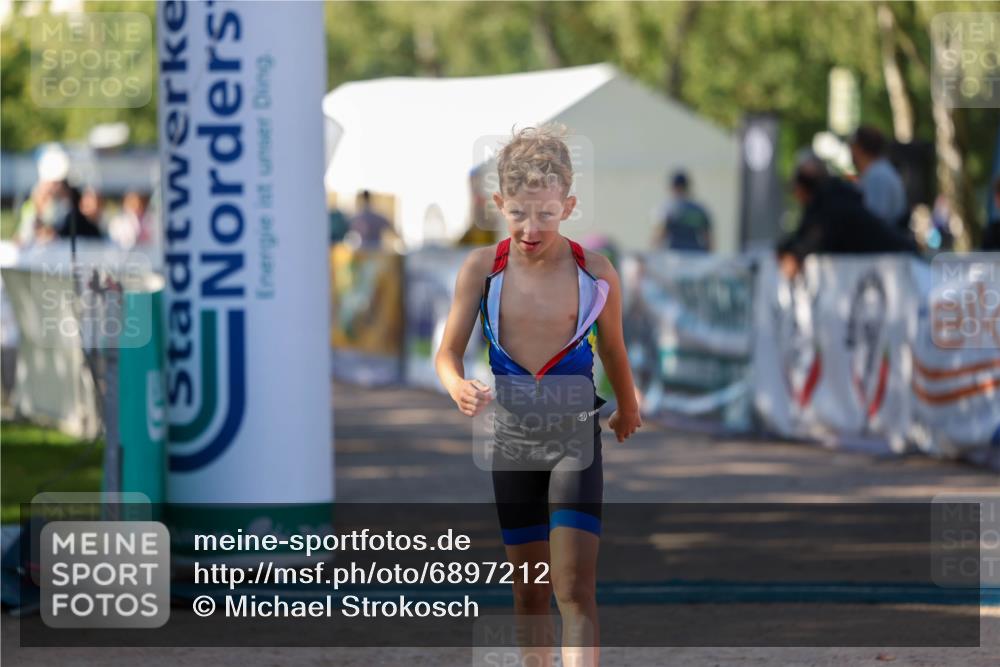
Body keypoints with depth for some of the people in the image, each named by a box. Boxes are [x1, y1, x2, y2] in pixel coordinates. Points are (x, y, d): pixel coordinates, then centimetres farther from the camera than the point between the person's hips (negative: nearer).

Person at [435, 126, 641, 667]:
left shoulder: (595, 274, -11)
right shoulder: (481, 268, -9)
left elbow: (612, 349, 7)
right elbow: (448, 352, -4)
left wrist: (627, 408, 25)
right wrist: (458, 388, -27)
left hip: (575, 435, -2)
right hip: (509, 435, 2)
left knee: (575, 591, -13)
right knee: (529, 589, 13)